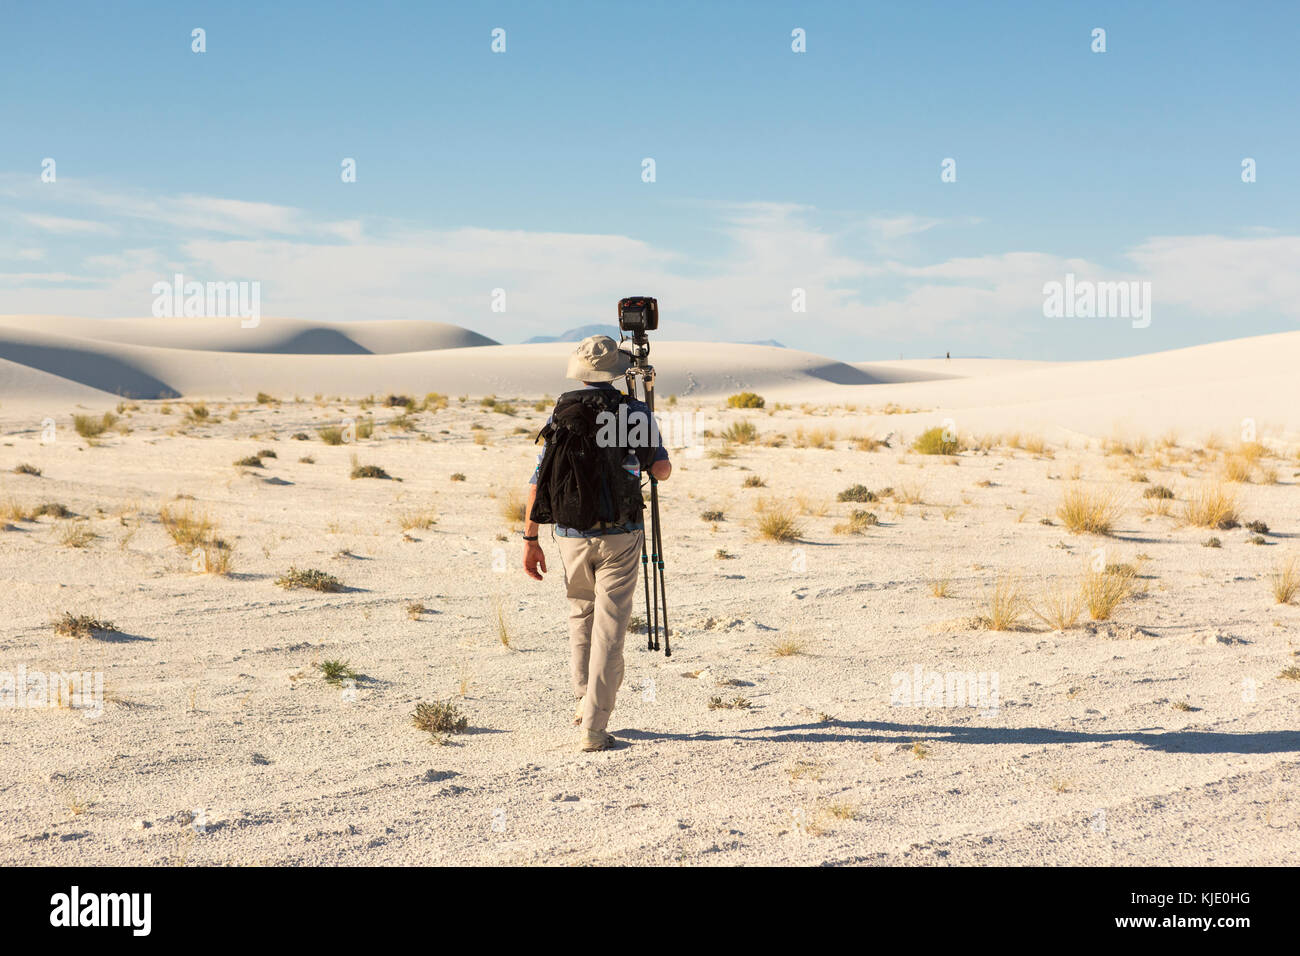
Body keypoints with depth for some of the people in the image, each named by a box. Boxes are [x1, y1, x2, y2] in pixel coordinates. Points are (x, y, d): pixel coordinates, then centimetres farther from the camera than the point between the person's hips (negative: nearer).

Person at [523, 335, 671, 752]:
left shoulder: (560, 414, 2)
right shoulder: (637, 412, -3)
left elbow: (539, 481, -1)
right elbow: (662, 470, -4)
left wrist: (530, 538, 4)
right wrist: (659, 464, 21)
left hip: (571, 534, 2)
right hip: (620, 533, -2)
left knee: (580, 613, 24)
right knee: (609, 626, 0)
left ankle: (586, 699, 21)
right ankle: (593, 727, -5)